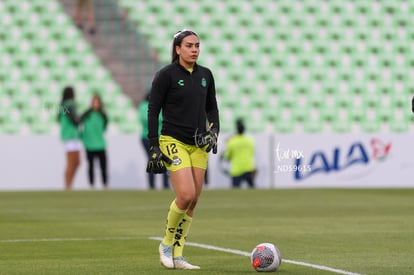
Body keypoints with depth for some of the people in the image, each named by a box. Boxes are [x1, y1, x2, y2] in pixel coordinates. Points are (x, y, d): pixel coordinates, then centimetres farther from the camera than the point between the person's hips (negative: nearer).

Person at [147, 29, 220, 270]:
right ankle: (167, 245, 4)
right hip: (173, 141, -6)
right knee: (186, 195, -18)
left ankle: (177, 257, 8)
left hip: (199, 144, 6)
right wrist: (154, 146, -9)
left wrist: (214, 131, 2)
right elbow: (153, 110, -5)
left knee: (194, 201, 1)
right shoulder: (166, 75, -7)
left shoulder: (205, 75, 9)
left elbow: (212, 107, 19)